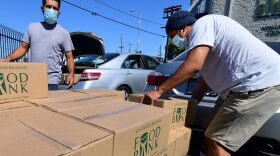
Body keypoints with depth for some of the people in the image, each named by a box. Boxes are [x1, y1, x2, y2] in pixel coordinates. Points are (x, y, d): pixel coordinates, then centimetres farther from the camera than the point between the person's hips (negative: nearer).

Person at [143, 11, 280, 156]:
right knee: (212, 140, 14)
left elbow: (193, 65, -23)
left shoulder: (202, 24, -6)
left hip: (262, 84, -10)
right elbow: (203, 82, 22)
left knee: (215, 142, -8)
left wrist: (158, 91, -15)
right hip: (252, 85, 10)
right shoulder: (208, 39, 23)